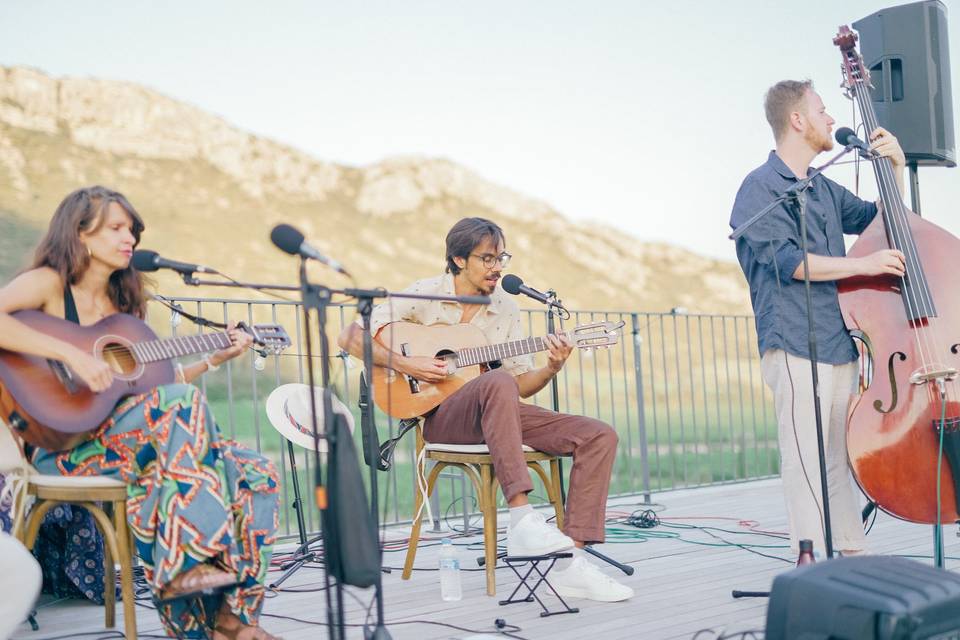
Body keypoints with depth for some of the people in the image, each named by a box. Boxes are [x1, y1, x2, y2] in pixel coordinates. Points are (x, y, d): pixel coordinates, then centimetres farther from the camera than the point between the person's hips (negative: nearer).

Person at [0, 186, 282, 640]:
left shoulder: (121, 302, 18)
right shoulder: (49, 283, -3)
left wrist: (214, 359, 13)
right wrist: (71, 354, -30)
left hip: (122, 442, 7)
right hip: (62, 448, -7)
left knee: (256, 475, -9)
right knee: (184, 401, -32)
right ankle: (183, 564, -31)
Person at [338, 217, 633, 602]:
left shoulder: (506, 309, 11)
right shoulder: (424, 295, -2)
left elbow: (522, 385, 9)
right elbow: (350, 337, -6)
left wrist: (551, 369, -12)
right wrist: (403, 364, -18)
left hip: (498, 415, 6)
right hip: (440, 417, -5)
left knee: (600, 437, -13)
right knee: (498, 382, -40)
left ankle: (571, 565, -21)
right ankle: (522, 520, -41)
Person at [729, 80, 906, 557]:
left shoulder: (824, 190, 20)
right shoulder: (761, 188, -4)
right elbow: (787, 261, -15)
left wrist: (895, 166, 15)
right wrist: (863, 264, -19)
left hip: (841, 345, 8)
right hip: (796, 347, -8)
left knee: (842, 458, 10)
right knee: (807, 460, -9)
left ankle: (852, 556, 15)